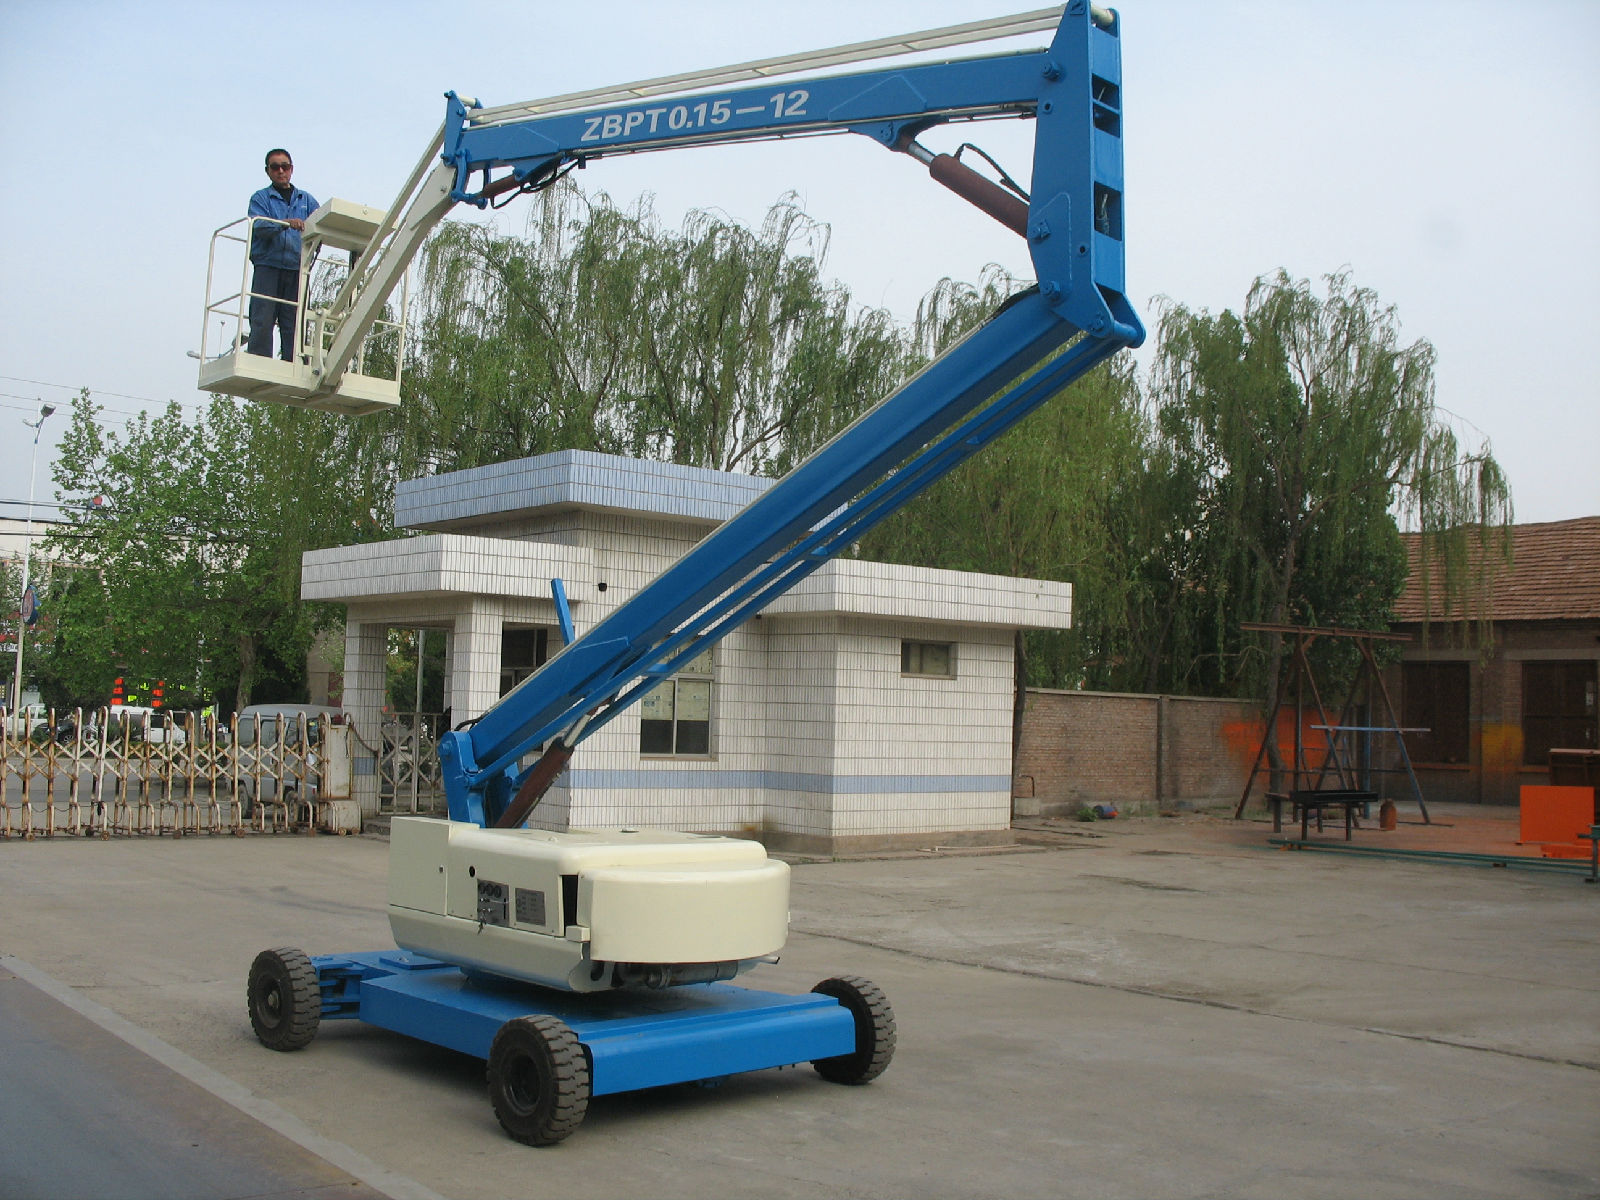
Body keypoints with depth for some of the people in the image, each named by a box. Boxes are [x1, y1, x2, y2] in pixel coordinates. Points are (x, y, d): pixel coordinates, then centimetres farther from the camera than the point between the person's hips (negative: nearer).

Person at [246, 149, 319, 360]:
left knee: (294, 325, -2)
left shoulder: (307, 200, 22)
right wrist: (285, 223, -24)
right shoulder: (260, 198, 13)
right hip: (268, 266, -2)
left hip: (297, 270, 2)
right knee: (262, 323, -10)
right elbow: (259, 227, -6)